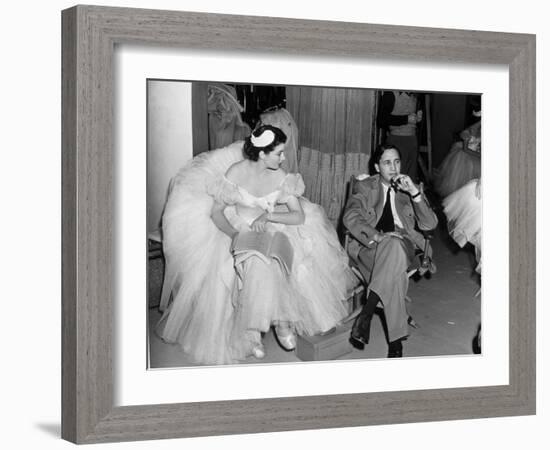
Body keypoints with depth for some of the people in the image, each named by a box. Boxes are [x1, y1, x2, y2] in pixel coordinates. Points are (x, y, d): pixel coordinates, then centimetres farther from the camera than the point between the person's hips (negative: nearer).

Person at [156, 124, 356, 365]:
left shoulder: (281, 178, -3)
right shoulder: (236, 172, -11)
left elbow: (299, 216, -6)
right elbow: (216, 212, -8)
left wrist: (268, 215, -21)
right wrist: (235, 234, -25)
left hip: (272, 232, 3)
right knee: (255, 265, -34)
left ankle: (282, 320, -14)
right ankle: (250, 331, -20)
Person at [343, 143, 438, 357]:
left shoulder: (409, 188, 19)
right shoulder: (364, 187, 14)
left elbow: (429, 224, 7)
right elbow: (350, 217, -5)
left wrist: (415, 193, -8)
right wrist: (376, 236, -22)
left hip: (403, 245, 1)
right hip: (370, 247, -1)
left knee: (395, 246, -39)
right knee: (396, 274, -38)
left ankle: (365, 316, -40)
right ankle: (396, 338, -36)